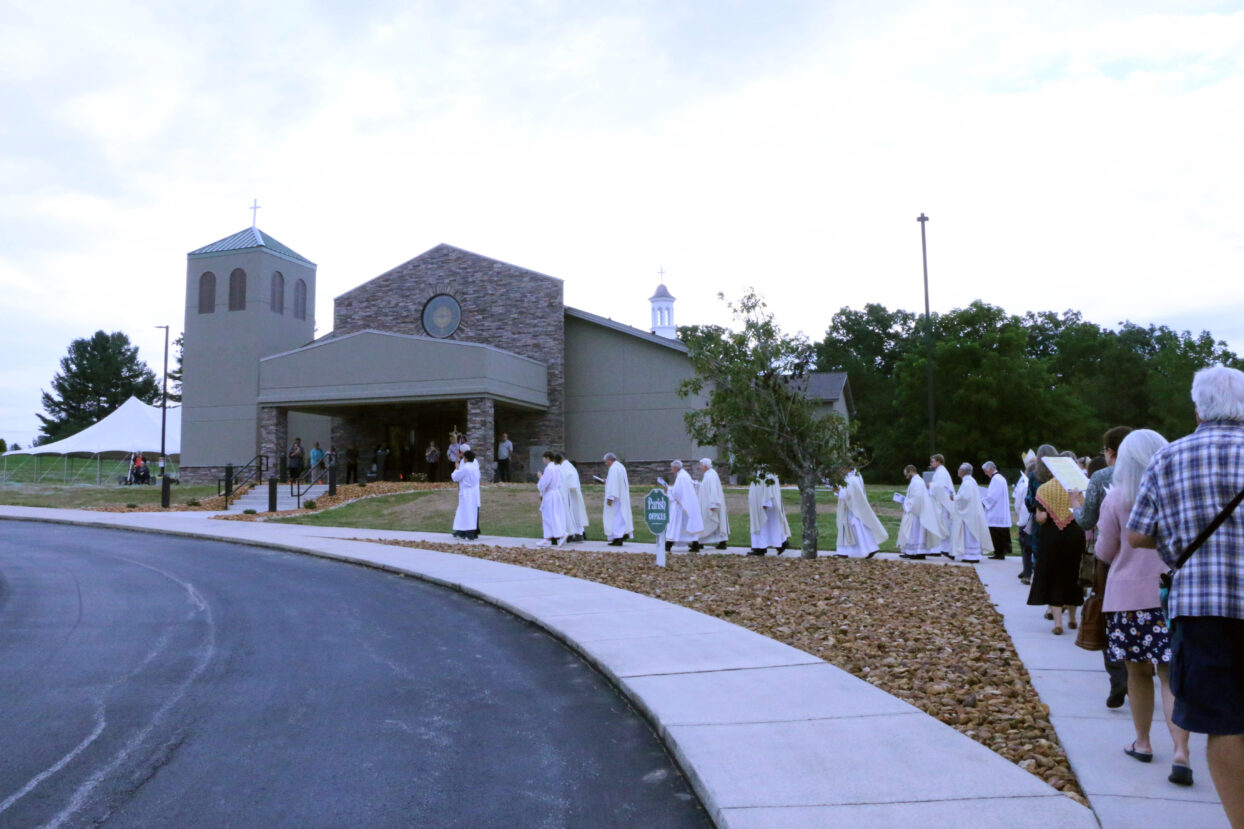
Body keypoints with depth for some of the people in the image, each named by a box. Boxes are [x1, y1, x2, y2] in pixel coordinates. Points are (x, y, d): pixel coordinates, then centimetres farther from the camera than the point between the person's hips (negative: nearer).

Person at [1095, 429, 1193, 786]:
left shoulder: (1116, 499, -6)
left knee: (1138, 672, 12)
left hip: (1129, 596, -1)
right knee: (1171, 674, 2)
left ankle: (1142, 742, 24)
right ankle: (1181, 753, -10)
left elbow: (1105, 552, -1)